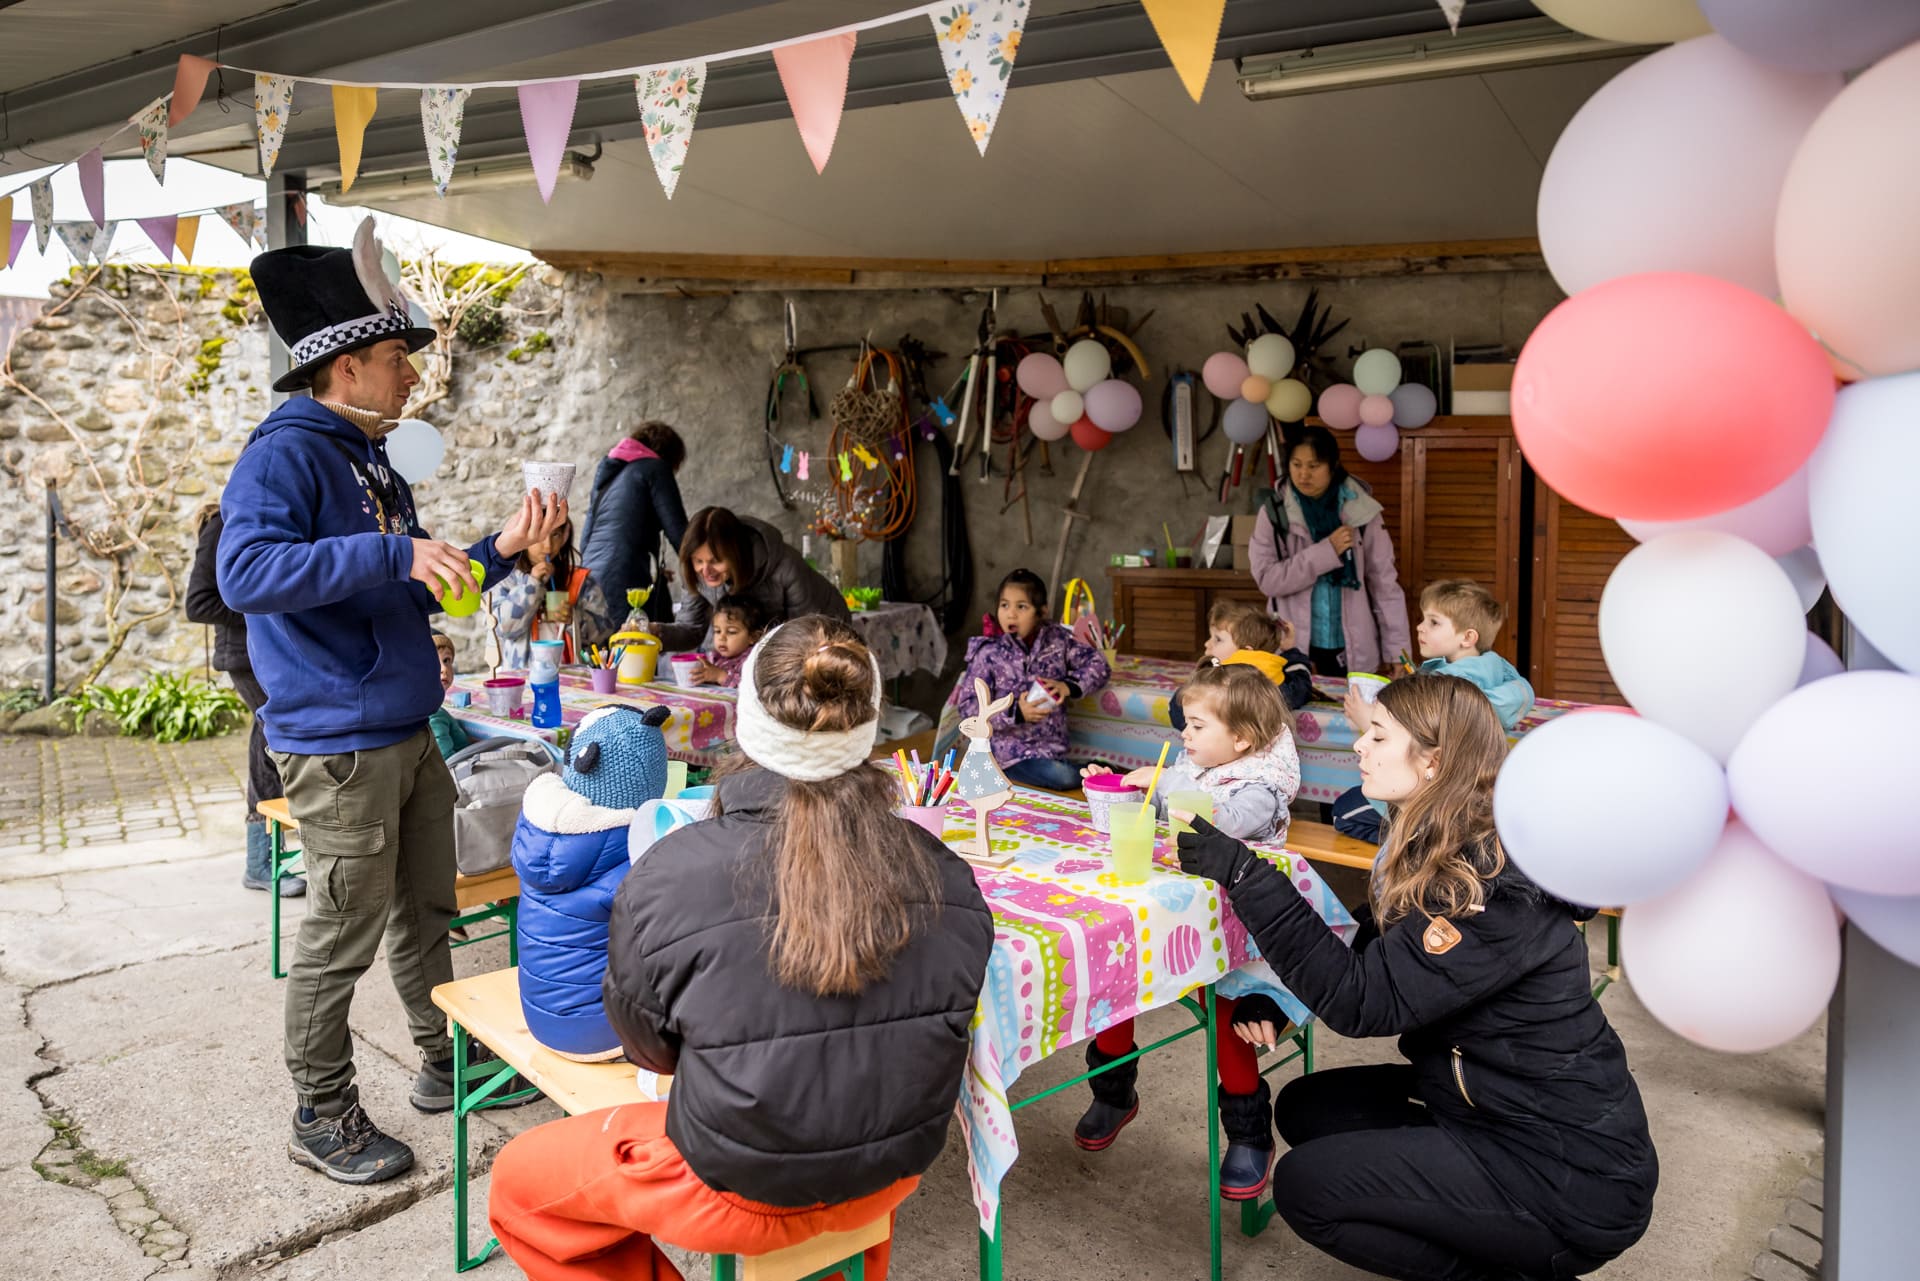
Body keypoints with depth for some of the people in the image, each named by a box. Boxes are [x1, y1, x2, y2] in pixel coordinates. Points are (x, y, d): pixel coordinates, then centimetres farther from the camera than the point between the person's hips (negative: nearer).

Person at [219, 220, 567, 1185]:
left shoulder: (374, 467, 15)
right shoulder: (285, 453, -13)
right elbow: (244, 573, -29)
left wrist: (500, 551, 11)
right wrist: (393, 555, -32)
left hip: (407, 735, 9)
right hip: (338, 747, -9)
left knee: (426, 910, 18)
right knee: (343, 936, 2)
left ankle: (445, 1061, 34)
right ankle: (323, 1118, 20)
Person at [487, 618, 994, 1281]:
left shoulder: (672, 874, -25)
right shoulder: (946, 874, -17)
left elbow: (649, 1047, -8)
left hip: (744, 1195, -4)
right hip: (895, 1177, 4)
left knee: (516, 1181, 18)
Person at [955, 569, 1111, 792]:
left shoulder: (1057, 639, 2)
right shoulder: (988, 654, -8)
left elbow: (1098, 666, 5)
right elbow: (968, 707, -10)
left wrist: (1069, 686, -13)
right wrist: (1016, 713, -21)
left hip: (1052, 747, 6)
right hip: (1010, 752, -5)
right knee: (1066, 779, -24)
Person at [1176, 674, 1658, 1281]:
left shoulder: (1498, 886, -27)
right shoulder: (1430, 852, 2)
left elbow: (1362, 1000, -29)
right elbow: (1372, 963, 9)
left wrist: (1245, 875, -30)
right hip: (1495, 1110, 9)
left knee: (1304, 1184, -12)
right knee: (1305, 1107, 10)